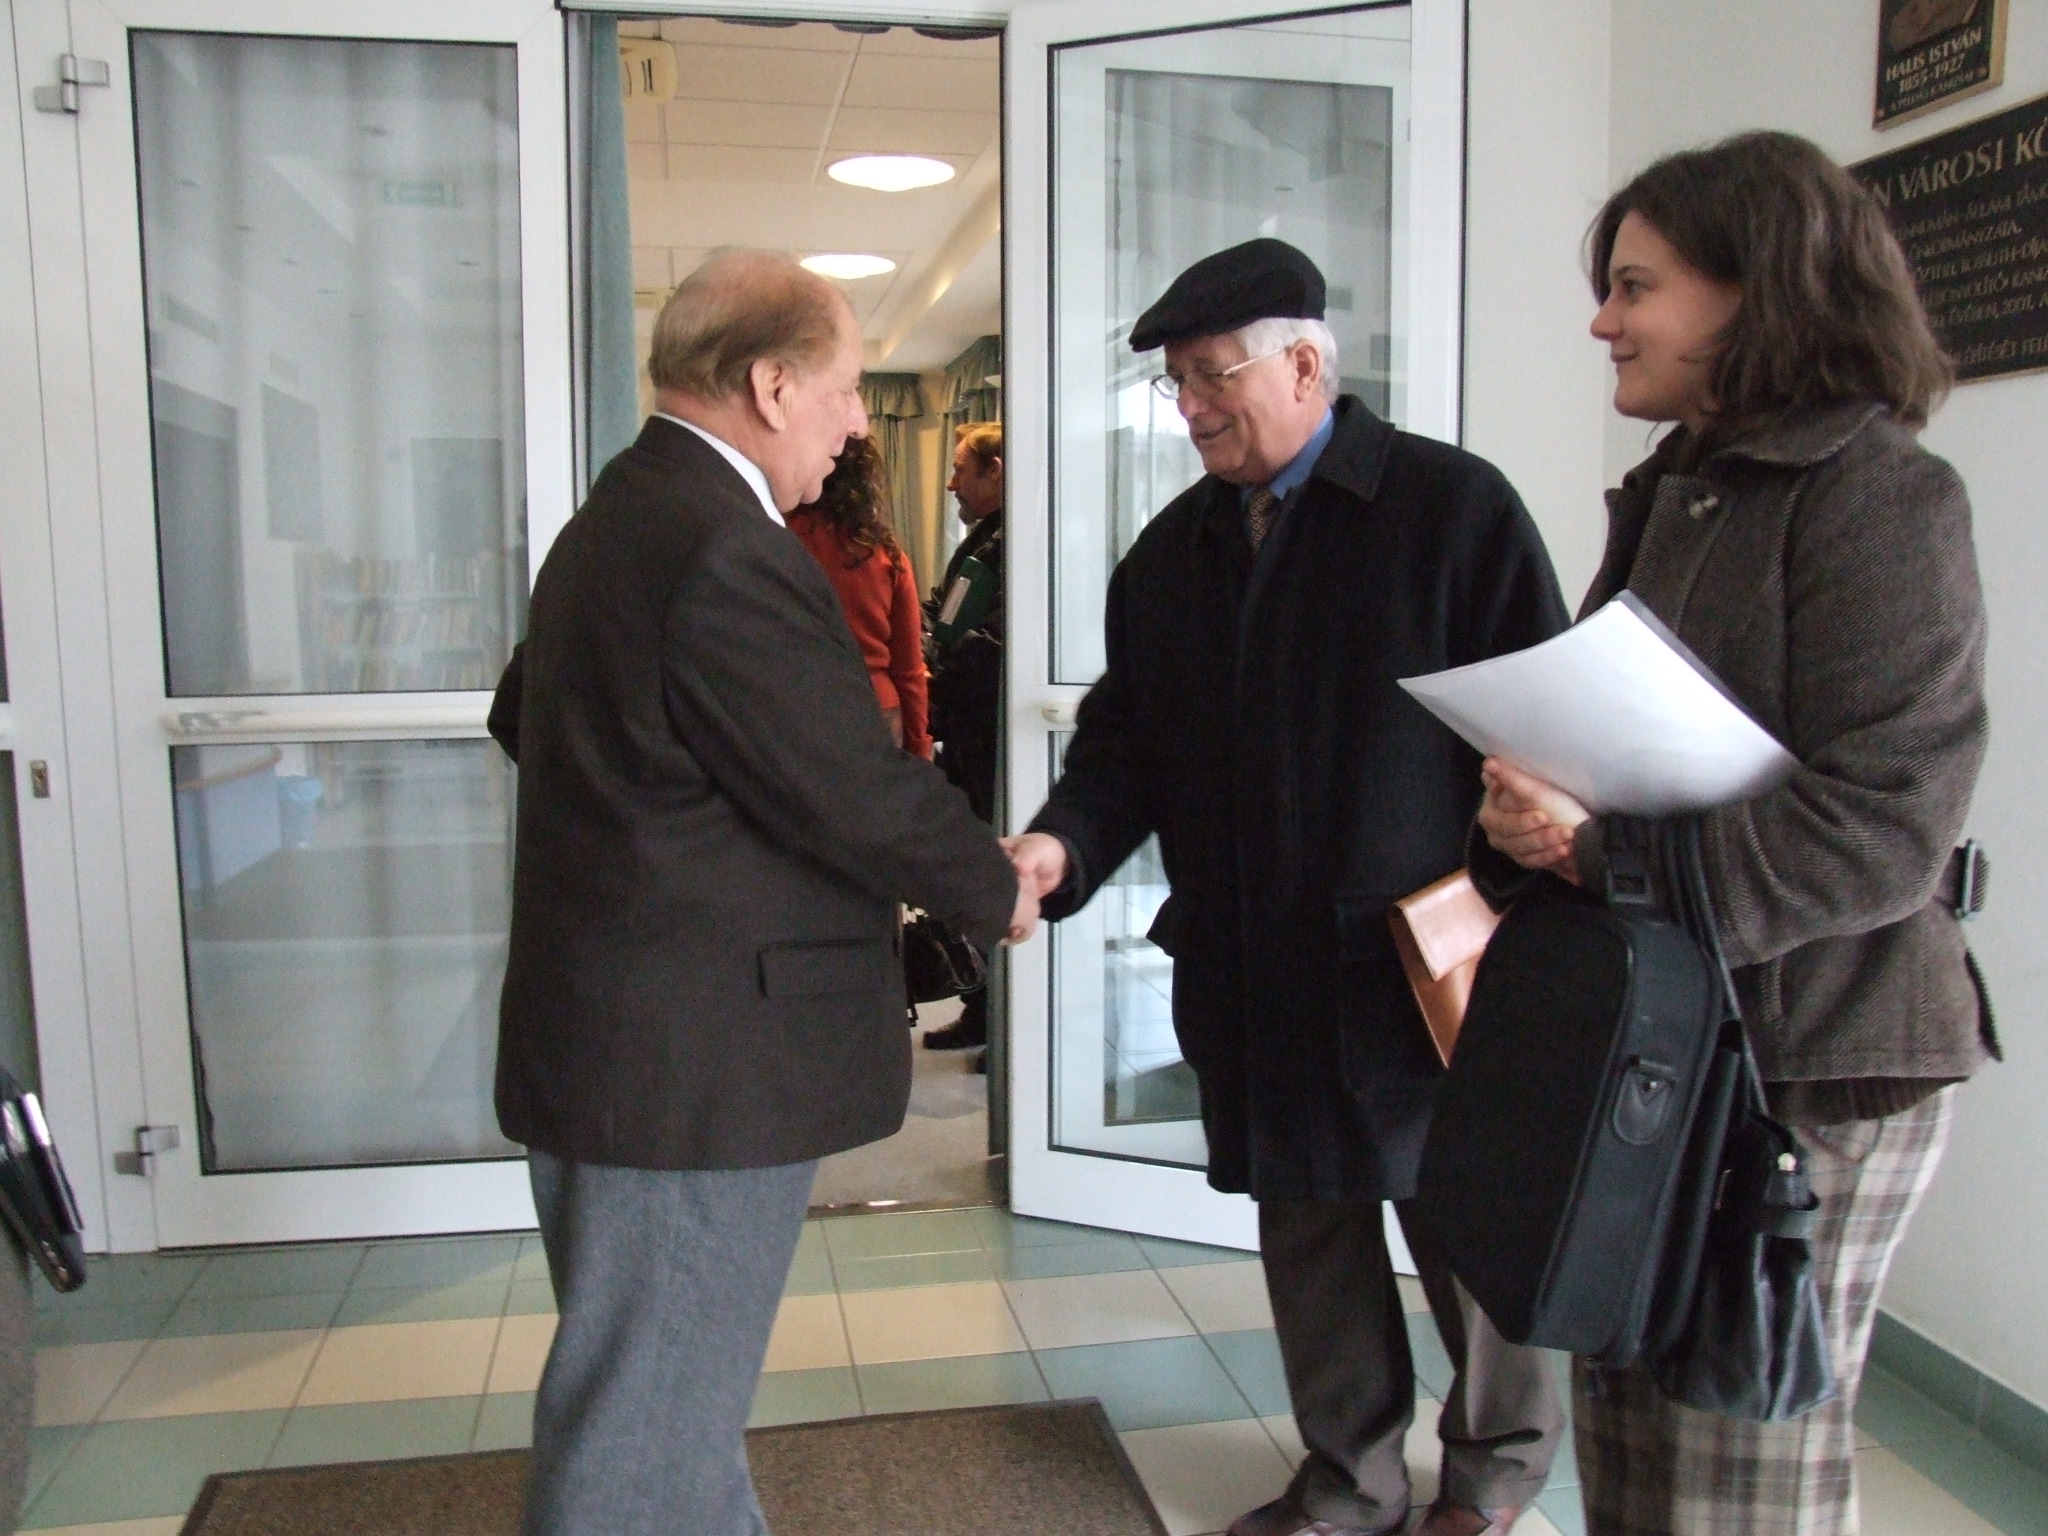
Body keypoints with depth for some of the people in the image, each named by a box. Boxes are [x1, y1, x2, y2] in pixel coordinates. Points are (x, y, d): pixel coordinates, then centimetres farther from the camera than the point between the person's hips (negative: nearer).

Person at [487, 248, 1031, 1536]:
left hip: (612, 1036, 11)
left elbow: (522, 713, 24)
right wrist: (997, 891, -3)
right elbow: (863, 793, -20)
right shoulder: (730, 554, -22)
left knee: (684, 1392, 24)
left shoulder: (620, 516, 11)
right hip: (692, 1068, -11)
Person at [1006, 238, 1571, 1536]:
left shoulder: (1454, 506, -8)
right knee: (1307, 1226, 16)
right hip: (1256, 974, 5)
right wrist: (1065, 844, -11)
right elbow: (1125, 740, 9)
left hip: (1425, 971, -5)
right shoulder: (1173, 551, 9)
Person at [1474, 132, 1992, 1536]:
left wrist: (1603, 851, -23)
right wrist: (1532, 823, -4)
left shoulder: (1876, 492, -11)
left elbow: (1886, 828, -19)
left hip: (1810, 1064, -7)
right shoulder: (1675, 493, 14)